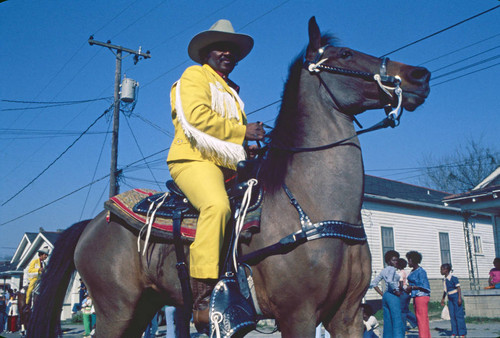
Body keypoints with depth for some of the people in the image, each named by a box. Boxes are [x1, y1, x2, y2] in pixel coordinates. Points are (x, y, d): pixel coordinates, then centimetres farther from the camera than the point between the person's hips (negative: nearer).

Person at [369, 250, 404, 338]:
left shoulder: (384, 270, 16)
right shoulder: (392, 269, -7)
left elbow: (373, 283, 17)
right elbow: (390, 281, -28)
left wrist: (382, 294, 14)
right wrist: (396, 291, -15)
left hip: (385, 296, 8)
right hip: (393, 296, -8)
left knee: (388, 322, 10)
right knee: (397, 321, -7)